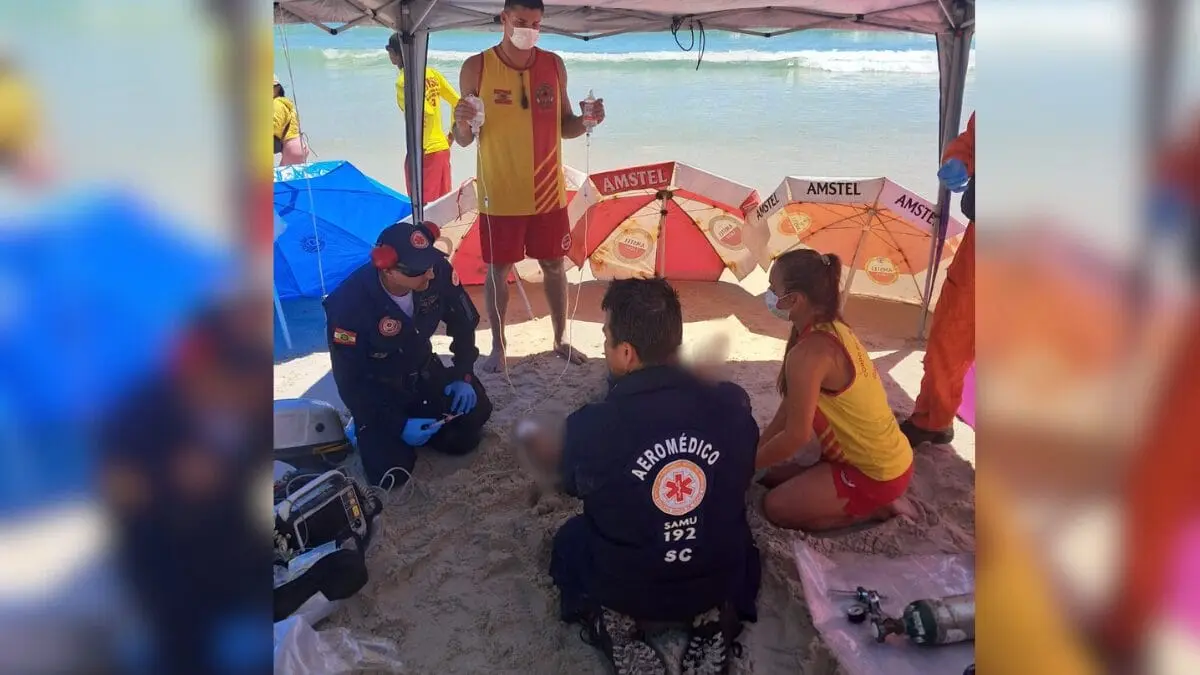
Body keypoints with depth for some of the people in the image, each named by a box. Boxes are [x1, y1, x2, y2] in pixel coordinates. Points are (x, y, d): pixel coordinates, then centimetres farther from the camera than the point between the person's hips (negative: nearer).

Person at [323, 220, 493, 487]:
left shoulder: (437, 271, -23)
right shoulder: (348, 305, -33)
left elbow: (464, 323, -2)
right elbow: (349, 381, -21)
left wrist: (463, 375, -9)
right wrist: (398, 425, -22)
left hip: (424, 372, 4)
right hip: (377, 388, -4)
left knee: (474, 413, -13)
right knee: (392, 473, -17)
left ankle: (420, 418, 14)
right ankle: (369, 429, 15)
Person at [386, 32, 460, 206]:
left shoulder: (403, 81, -14)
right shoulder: (432, 73, 8)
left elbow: (427, 112, -25)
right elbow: (457, 102, 8)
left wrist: (420, 147, -16)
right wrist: (452, 134, 14)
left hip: (423, 153, -7)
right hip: (443, 148, 7)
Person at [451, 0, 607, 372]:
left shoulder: (554, 64, 1)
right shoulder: (476, 68, -7)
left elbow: (564, 127, 10)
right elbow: (464, 141, -5)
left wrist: (586, 121, -11)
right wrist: (462, 125, -27)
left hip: (548, 192, 3)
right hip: (500, 195, -2)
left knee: (555, 266, 12)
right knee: (497, 270, 7)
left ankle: (560, 340, 29)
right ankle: (498, 347, 23)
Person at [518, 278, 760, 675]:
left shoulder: (592, 426, -24)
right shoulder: (734, 405, -17)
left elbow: (561, 472, 1)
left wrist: (531, 440, 22)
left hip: (623, 591, -1)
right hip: (719, 585, 2)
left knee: (569, 539, 30)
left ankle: (614, 624, 6)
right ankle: (715, 618, 10)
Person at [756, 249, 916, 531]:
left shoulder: (809, 353, -29)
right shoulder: (832, 329, 1)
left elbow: (796, 435, -23)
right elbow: (788, 410, 7)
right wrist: (757, 449, 7)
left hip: (876, 474, -9)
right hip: (884, 458, 9)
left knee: (777, 506, -5)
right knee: (774, 476, 15)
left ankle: (878, 508, 1)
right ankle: (872, 501, 14)